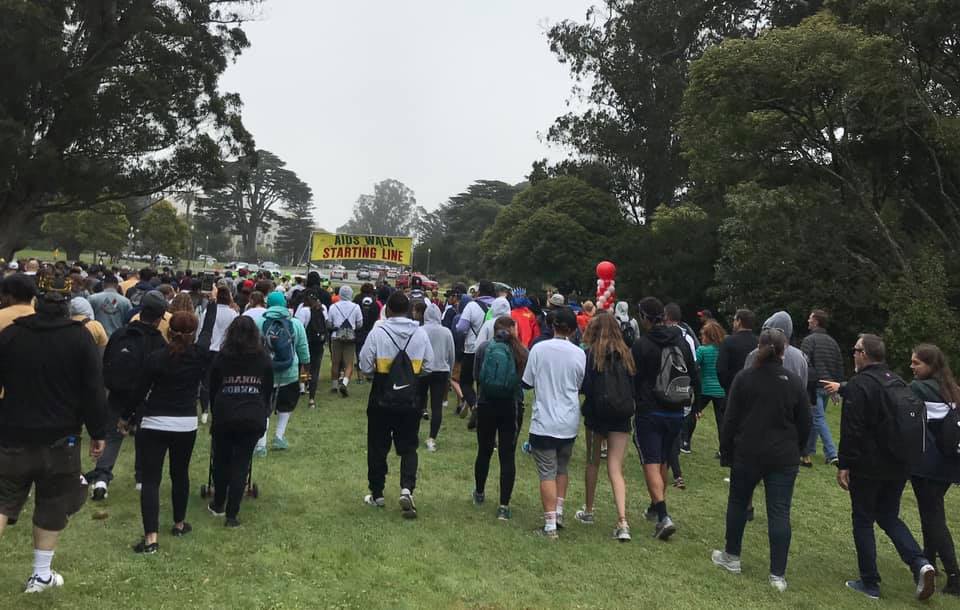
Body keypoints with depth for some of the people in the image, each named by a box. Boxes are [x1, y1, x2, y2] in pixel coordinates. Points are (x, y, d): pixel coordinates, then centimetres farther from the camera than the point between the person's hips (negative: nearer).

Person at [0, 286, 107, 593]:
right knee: (52, 505, 10)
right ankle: (41, 575, 17)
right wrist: (98, 433, 1)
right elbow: (93, 391, -6)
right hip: (60, 438, -1)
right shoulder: (79, 337, -4)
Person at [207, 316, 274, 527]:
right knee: (241, 464, 4)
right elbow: (269, 391, 10)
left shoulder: (221, 359, 3)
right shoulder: (264, 359, 4)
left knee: (221, 461, 17)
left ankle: (218, 505, 31)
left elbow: (212, 390, 11)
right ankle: (232, 514, 3)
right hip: (253, 419, 0)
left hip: (224, 417, 0)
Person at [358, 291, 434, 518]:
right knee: (408, 447, 11)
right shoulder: (421, 333, -4)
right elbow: (429, 365, 3)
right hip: (410, 400, 2)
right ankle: (407, 488, -8)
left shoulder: (378, 332, -13)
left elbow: (365, 367, -8)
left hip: (382, 400, -2)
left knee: (378, 448, 13)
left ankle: (377, 494, 22)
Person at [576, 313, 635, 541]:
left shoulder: (591, 353, -7)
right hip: (621, 418, 2)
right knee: (616, 469, 2)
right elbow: (633, 385, 5)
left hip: (596, 413, -2)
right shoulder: (626, 354, 3)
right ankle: (622, 522, -11)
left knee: (593, 462, 18)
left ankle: (588, 512, 31)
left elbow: (584, 386, -11)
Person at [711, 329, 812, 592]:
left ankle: (732, 556, 28)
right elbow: (805, 423, 6)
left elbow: (730, 420, -4)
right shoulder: (794, 382, -1)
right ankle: (778, 575, 5)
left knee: (738, 502, 16)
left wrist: (726, 452, 5)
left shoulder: (744, 378, -6)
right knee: (779, 513, 3)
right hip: (784, 458, 1)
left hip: (747, 454, -1)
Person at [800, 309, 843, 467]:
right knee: (814, 419, 16)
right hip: (828, 387, 7)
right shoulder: (833, 342, 12)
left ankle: (832, 454, -14)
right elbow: (840, 366, 14)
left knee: (819, 419, -6)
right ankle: (808, 452, 24)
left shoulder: (809, 340, -10)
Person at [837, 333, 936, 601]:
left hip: (868, 467, -7)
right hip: (898, 466, 7)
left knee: (863, 521, 6)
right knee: (889, 517, 20)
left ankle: (870, 583, 12)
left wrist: (844, 465, -15)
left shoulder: (858, 384, -16)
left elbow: (851, 430, -21)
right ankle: (920, 563, 0)